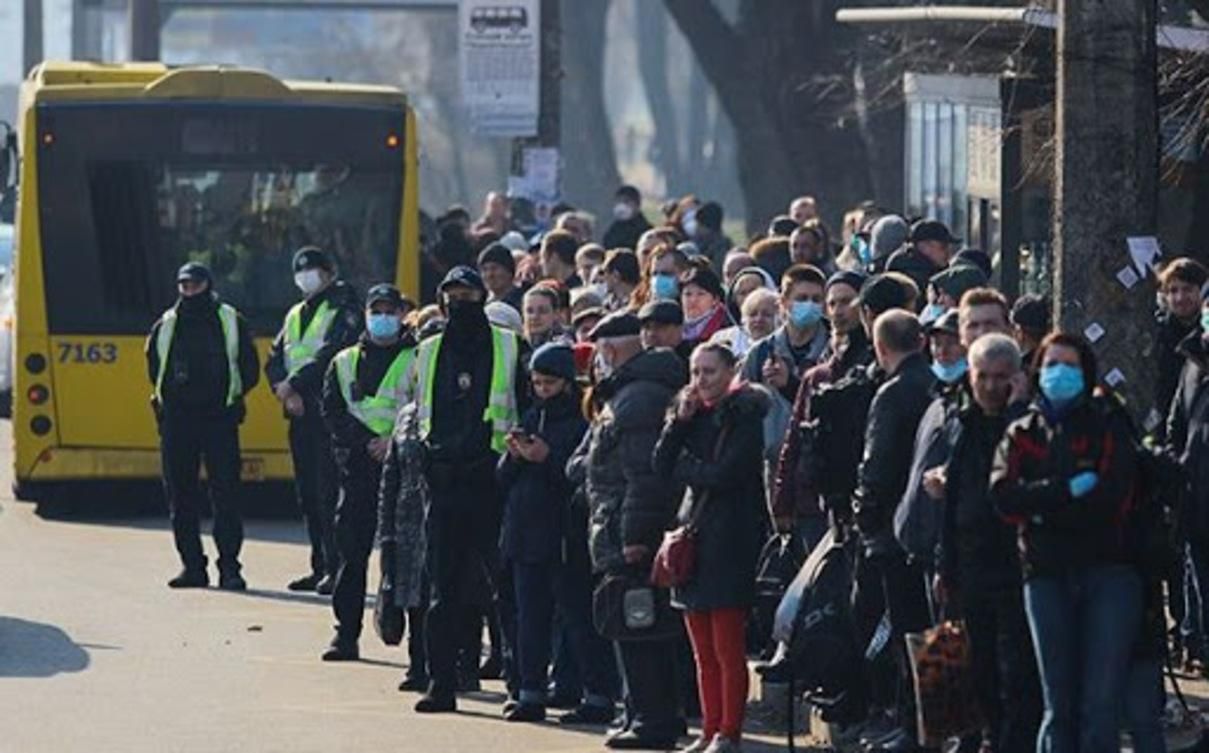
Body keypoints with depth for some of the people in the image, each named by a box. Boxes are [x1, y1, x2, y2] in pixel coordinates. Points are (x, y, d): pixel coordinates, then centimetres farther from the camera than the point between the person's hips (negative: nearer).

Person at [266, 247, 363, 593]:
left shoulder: (344, 309, -3)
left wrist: (294, 384, -17)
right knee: (308, 494, 9)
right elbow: (275, 360, 14)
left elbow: (330, 356, -16)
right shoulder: (295, 315, 21)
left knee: (329, 492, -12)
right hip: (300, 411, 8)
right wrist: (284, 388, -6)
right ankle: (320, 567, 14)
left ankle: (337, 568, -13)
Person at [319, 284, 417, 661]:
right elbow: (333, 413, 6)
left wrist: (396, 441, -13)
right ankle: (346, 633, -1)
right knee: (352, 548, -2)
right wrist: (368, 443, -7)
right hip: (358, 465, 2)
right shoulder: (345, 363, 15)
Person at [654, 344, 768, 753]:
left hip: (729, 541, -7)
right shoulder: (695, 414, 16)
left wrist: (683, 467, 0)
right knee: (704, 653, 8)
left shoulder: (746, 415, -6)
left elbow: (724, 474, -15)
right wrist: (679, 420, -3)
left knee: (728, 650, -7)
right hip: (693, 535, 7)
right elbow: (662, 465, 7)